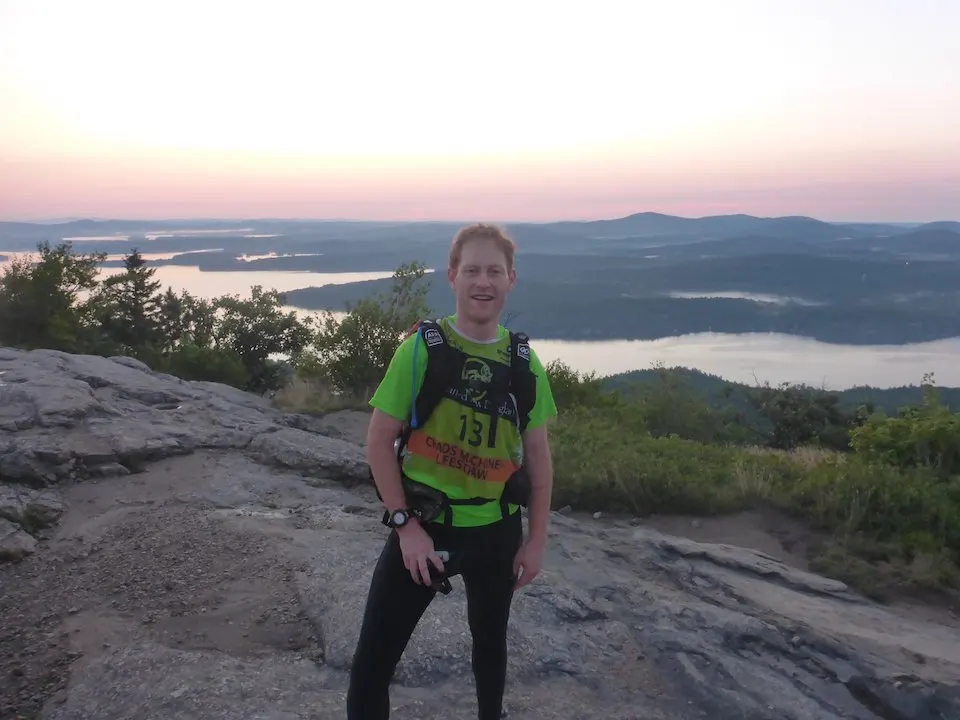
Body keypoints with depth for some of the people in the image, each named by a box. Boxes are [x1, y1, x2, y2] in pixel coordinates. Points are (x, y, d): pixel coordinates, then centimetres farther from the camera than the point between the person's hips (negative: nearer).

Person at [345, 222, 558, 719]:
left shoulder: (524, 363, -3)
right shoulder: (420, 350, -12)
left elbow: (537, 456, 4)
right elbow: (379, 440, -9)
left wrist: (536, 540, 4)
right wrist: (405, 525, -13)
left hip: (496, 531, 3)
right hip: (423, 527, -3)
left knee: (490, 641, 23)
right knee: (374, 658, -2)